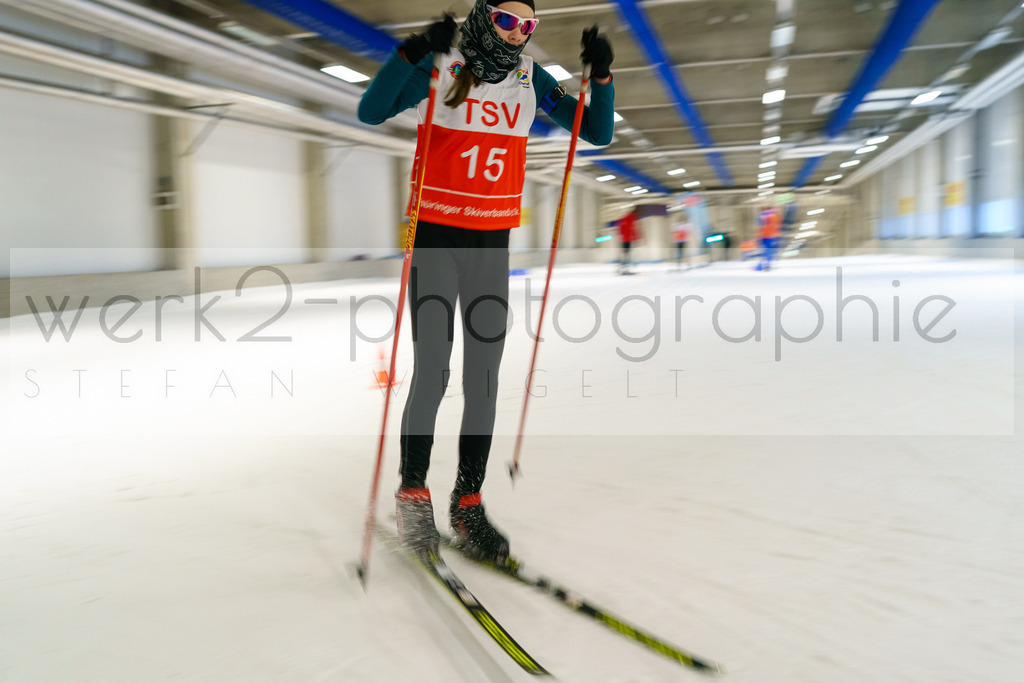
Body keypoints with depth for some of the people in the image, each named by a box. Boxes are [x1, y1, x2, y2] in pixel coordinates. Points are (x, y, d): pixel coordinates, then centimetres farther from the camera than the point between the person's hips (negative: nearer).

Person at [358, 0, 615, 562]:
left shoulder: (530, 79, 8)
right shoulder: (442, 67, -4)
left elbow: (597, 132, 9)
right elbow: (371, 111, -16)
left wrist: (601, 75, -6)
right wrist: (414, 51, -27)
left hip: (493, 242, 4)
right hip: (435, 235, -4)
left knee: (484, 377, 3)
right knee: (432, 372, -6)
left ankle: (468, 504, 15)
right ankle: (411, 496, 13)